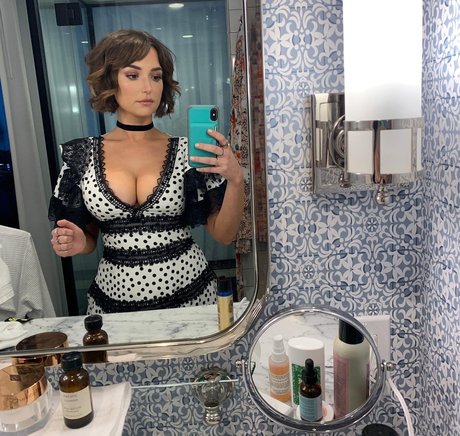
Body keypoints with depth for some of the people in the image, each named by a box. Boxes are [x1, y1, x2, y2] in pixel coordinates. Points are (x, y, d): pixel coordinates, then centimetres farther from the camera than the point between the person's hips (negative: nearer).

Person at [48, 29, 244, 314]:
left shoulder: (187, 151, -5)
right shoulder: (82, 155, -2)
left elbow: (223, 235, -5)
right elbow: (89, 237, 8)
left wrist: (235, 180, -20)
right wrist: (76, 243, -13)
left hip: (188, 293, 0)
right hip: (114, 298, 1)